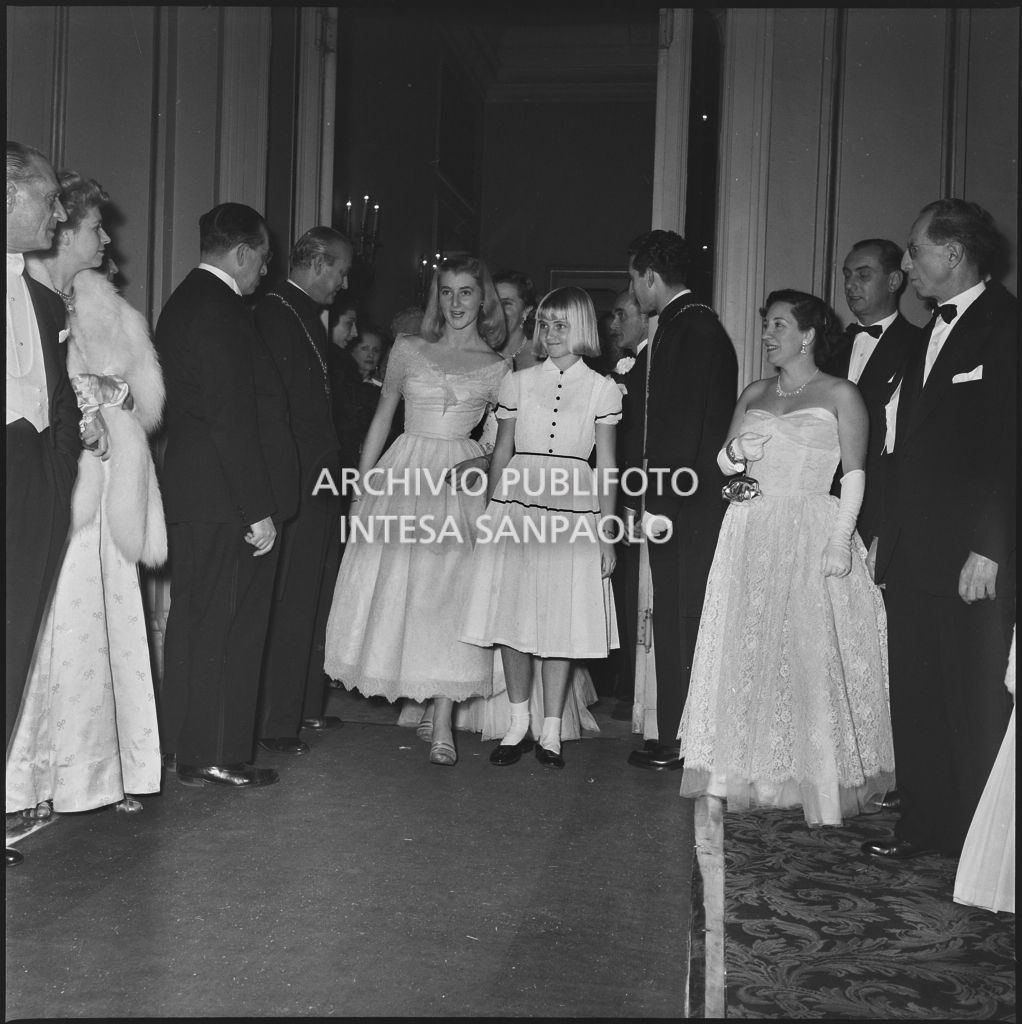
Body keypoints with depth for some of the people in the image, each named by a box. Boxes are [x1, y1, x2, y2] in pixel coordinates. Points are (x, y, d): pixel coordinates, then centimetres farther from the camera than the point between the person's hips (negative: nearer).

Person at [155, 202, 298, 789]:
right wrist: (258, 511, -20)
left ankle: (184, 742, 28)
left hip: (190, 496, 10)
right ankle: (216, 756, 8)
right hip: (229, 499, -10)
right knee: (229, 625, -1)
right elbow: (232, 419, -22)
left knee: (193, 617, 16)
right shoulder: (221, 311, -17)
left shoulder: (182, 303, 15)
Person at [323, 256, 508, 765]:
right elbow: (382, 417, 10)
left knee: (449, 594, -5)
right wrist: (361, 487, 7)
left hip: (462, 483, -1)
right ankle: (401, 688, 22)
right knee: (392, 586, 2)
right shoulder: (408, 350, 7)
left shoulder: (498, 368, 4)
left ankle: (442, 723, -2)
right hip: (404, 472, 2)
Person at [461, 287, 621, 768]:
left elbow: (606, 468, 6)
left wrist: (607, 534, 2)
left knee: (562, 622, 1)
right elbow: (501, 453, 12)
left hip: (573, 510, -1)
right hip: (515, 506, 1)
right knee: (512, 618, 2)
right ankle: (518, 725, 18)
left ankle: (551, 732, 13)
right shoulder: (517, 383, 9)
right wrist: (488, 520, 8)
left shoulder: (602, 388, 5)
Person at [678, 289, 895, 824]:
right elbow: (723, 462, 15)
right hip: (751, 538, 5)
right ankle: (756, 770, 16)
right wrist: (734, 452, -9)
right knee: (751, 651, 6)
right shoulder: (754, 394, 15)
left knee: (812, 654, -5)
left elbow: (854, 475, -6)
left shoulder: (839, 394, 0)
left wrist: (840, 540, -16)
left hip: (811, 535, -5)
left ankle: (817, 776, 7)